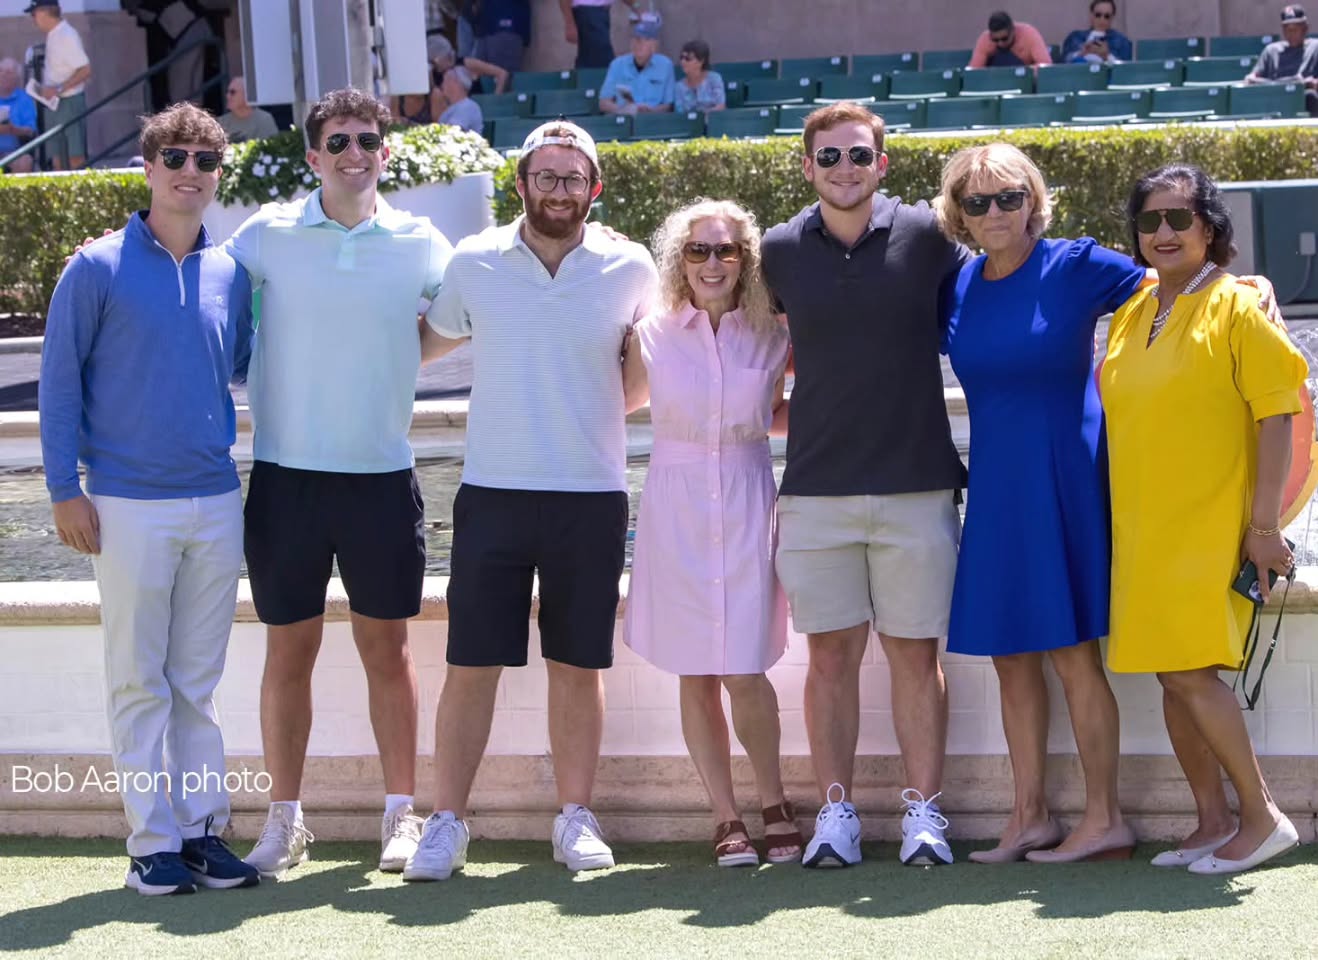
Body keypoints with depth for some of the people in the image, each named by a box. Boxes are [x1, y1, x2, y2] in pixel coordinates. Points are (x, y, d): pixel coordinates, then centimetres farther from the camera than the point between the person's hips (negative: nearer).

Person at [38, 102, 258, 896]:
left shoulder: (232, 274, 9)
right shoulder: (99, 269, -4)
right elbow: (60, 379, -2)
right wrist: (65, 488, -7)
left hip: (217, 501, 4)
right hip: (130, 503, -4)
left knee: (199, 681, 9)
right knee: (141, 681, 1)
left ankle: (203, 828, 15)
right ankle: (153, 842, 5)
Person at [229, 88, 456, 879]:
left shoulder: (420, 245, 2)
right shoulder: (268, 235, -1)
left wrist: (388, 363, 5)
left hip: (382, 473, 1)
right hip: (286, 474, -1)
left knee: (387, 645, 7)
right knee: (289, 649, 5)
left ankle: (401, 814, 15)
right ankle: (285, 820, 14)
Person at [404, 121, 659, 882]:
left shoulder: (631, 270, 2)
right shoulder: (472, 264, 2)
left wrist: (598, 412, -1)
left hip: (592, 497, 0)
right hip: (493, 494, 0)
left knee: (578, 665, 7)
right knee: (471, 665, -1)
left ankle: (577, 819, 18)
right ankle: (447, 823, 6)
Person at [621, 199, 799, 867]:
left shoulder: (771, 338, 3)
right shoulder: (653, 336, 2)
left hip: (746, 508, -1)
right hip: (676, 509, 1)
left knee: (743, 674, -6)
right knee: (695, 678, 3)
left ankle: (774, 805, 13)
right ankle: (727, 818, 12)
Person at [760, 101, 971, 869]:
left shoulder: (924, 236, 0)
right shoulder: (781, 251, 5)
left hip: (917, 482, -1)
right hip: (816, 486, 1)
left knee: (916, 653, 3)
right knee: (831, 653, 3)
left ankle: (925, 811, 10)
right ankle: (837, 812, 10)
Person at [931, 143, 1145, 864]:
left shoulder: (1076, 268, -6)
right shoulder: (956, 288, 8)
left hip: (1065, 477, -5)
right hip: (994, 485, 5)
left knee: (1071, 653, -4)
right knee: (1010, 656, 8)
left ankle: (1105, 819, 3)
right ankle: (1030, 817, 16)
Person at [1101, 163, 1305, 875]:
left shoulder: (1236, 308, -8)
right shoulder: (1131, 314, 12)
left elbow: (1276, 415, -11)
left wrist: (1264, 524, -15)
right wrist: (1122, 518, 15)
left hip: (1211, 524, -7)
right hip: (1143, 528, 7)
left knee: (1191, 672, -13)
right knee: (1172, 676, 7)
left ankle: (1262, 817, -1)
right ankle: (1214, 821, 17)